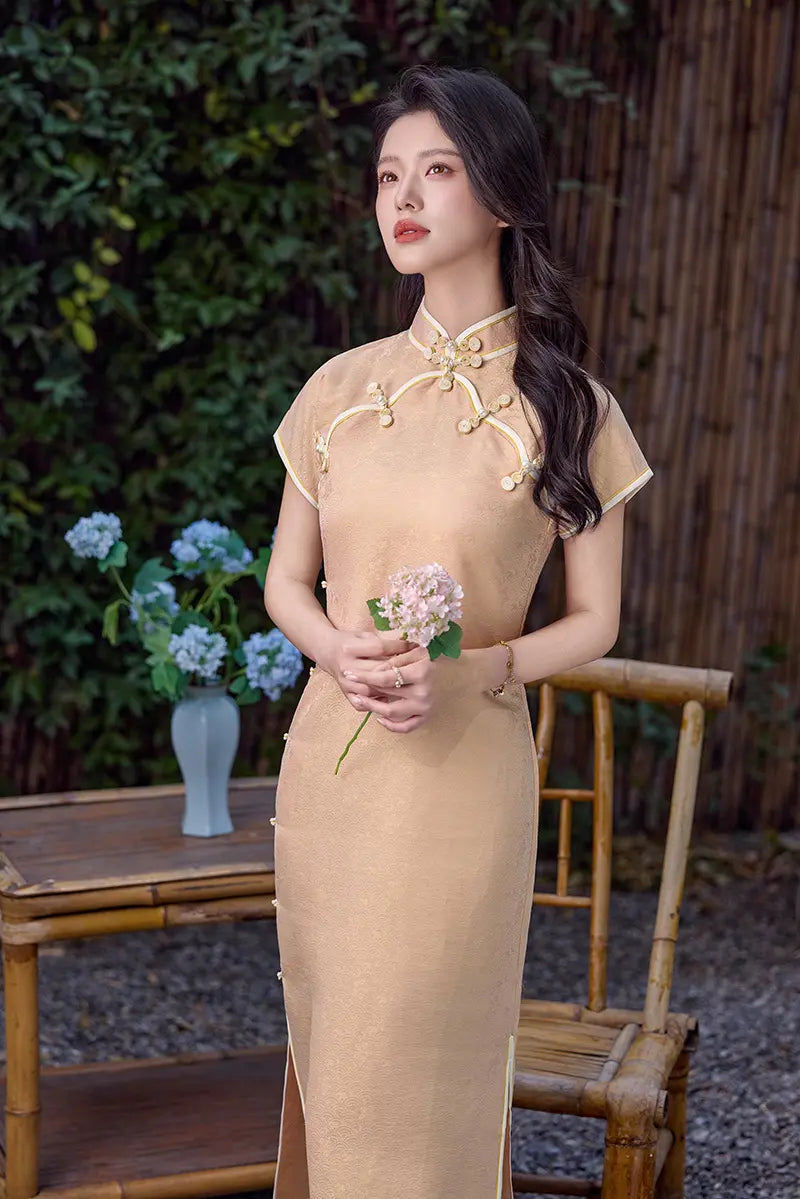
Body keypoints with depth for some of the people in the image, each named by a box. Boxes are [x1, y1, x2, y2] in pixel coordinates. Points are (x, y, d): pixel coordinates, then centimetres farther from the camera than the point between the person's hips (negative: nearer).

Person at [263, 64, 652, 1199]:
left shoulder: (567, 408, -4)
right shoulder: (339, 390, 5)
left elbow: (594, 621, 1)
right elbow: (286, 581, 11)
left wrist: (469, 674, -17)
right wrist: (340, 654, -10)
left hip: (466, 770, -3)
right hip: (328, 756, 3)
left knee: (421, 1056, 2)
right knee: (328, 1042, 12)